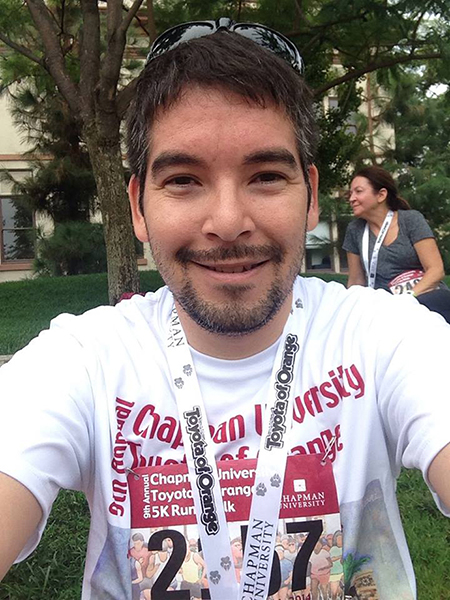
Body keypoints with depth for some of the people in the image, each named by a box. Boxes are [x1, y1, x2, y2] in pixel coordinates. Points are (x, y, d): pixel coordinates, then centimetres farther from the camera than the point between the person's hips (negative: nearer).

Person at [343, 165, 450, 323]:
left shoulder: (411, 220, 0)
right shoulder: (355, 230, 8)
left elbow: (436, 270, -6)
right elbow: (356, 281, 11)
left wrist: (407, 299, -19)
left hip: (427, 296, -2)